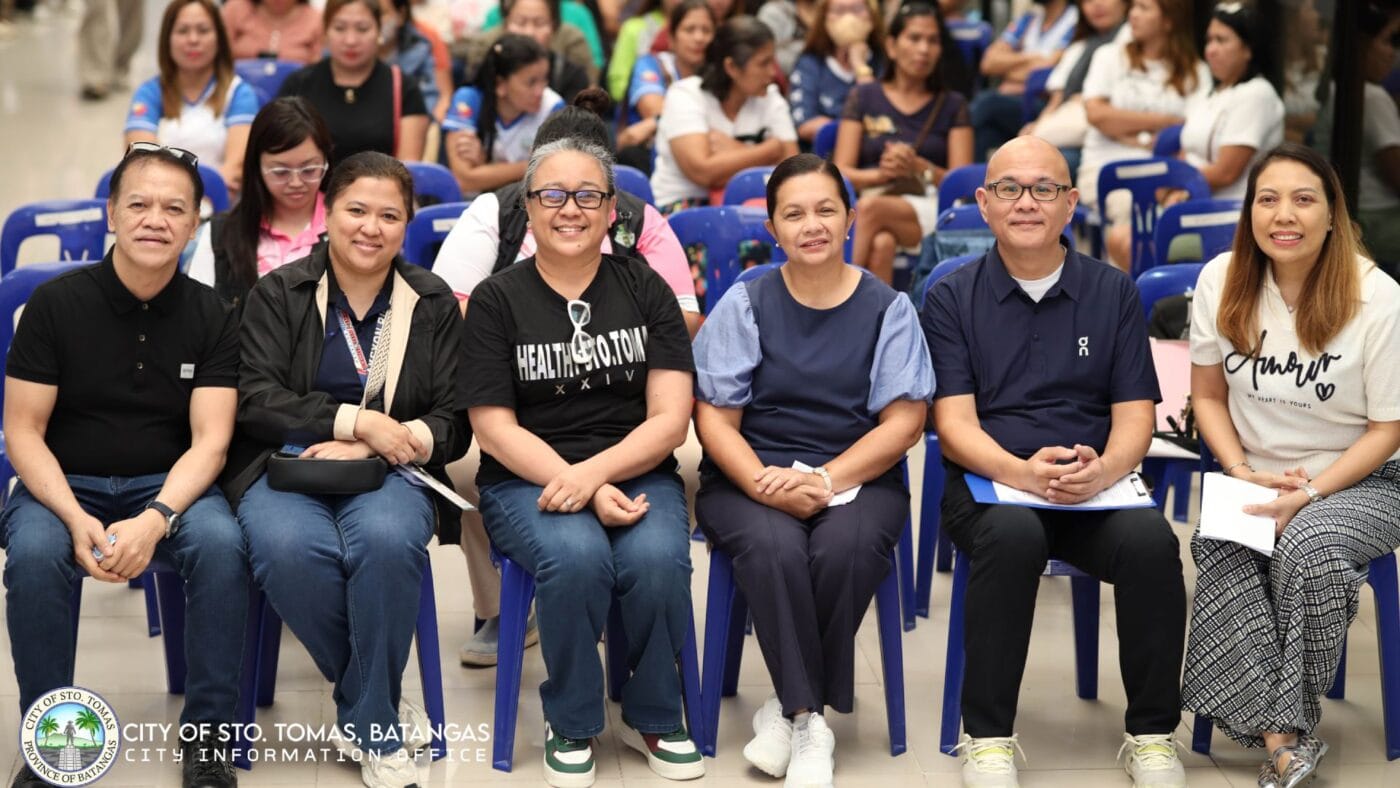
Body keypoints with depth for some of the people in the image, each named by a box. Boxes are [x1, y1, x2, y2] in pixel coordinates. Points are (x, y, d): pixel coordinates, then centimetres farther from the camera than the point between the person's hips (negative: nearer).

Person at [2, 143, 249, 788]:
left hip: (170, 485, 1)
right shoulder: (56, 303, -5)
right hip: (63, 483, -1)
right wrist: (77, 520, -24)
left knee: (221, 546, -31)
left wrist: (154, 520, -28)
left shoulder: (211, 316, -3)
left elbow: (209, 440, -9)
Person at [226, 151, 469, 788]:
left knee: (387, 540, -36)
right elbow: (255, 400, -3)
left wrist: (369, 447, -12)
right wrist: (356, 420, -14)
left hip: (390, 471, 0)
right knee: (288, 547, -36)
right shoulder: (277, 294, 8)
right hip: (286, 462, 0)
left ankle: (369, 722, -16)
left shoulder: (433, 302, 11)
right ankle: (380, 698, -12)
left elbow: (453, 424, 5)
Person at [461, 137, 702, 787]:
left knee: (657, 558, -30)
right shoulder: (497, 300, 3)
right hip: (527, 481, -1)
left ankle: (653, 719, -4)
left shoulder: (645, 289, 7)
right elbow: (495, 429, -3)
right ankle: (571, 726, -9)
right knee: (576, 556, -33)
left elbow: (670, 419, 0)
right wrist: (580, 491, -17)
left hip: (636, 473, 1)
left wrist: (594, 474, -17)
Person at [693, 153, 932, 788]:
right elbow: (714, 419, 0)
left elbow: (904, 421, -2)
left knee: (846, 547, -32)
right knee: (774, 546, -33)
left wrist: (827, 481, -17)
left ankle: (787, 708, -14)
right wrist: (766, 485, -19)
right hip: (750, 476, 0)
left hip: (858, 475, 0)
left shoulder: (887, 308, 4)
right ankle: (809, 718, -20)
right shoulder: (745, 304, 4)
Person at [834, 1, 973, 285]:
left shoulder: (952, 105, 16)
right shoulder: (864, 97, 16)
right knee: (881, 244, -39)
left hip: (931, 211, 0)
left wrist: (919, 168, -13)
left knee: (871, 208, -36)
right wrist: (879, 174, -14)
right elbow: (841, 173, 8)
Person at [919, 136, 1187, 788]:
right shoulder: (951, 299, 7)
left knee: (1151, 540, -30)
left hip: (1097, 488, 2)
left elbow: (1135, 413, 6)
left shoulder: (1113, 292, 12)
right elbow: (954, 423, -2)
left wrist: (1104, 468, -17)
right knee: (1013, 533, -36)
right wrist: (1023, 471, -22)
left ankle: (1151, 733, -13)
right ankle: (987, 736, -23)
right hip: (987, 484, -1)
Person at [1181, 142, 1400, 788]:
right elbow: (1208, 396, 7)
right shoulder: (1221, 282, -3)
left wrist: (1307, 494, -19)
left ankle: (1284, 725, -15)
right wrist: (1244, 474, -8)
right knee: (1218, 547, -30)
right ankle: (1282, 736, -30)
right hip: (1256, 477, 3)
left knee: (1307, 547, -35)